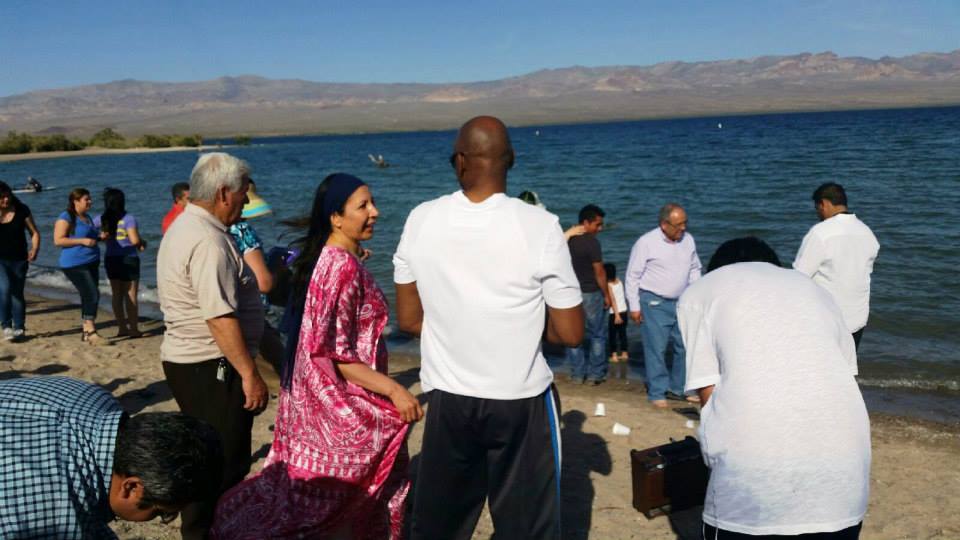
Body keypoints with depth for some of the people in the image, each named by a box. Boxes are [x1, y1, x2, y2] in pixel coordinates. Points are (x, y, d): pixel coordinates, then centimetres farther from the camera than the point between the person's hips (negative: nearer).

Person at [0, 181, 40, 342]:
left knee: (17, 293, 8)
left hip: (19, 259, 1)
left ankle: (19, 329, 19)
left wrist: (34, 249, -13)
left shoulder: (21, 210, -2)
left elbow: (34, 232, 2)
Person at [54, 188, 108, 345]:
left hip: (91, 263, 9)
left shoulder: (88, 218, 17)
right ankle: (91, 333, -14)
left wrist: (99, 237, 10)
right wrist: (82, 241, -21)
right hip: (75, 264, -9)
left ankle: (86, 331, 20)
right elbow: (58, 240, -15)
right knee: (92, 295, -17)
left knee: (89, 297, 11)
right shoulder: (66, 217, -8)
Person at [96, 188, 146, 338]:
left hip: (110, 259, 5)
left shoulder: (102, 219, 1)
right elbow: (134, 240, -24)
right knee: (130, 295, 2)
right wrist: (142, 243, -4)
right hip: (128, 259, -5)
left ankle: (122, 328, 18)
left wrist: (102, 237, 16)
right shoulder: (129, 218, -14)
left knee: (117, 295, 12)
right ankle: (133, 329, 4)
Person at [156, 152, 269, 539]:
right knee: (224, 465, -1)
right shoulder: (208, 241, -22)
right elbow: (220, 317, -27)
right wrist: (250, 373, -23)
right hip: (212, 367, -11)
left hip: (184, 359, 11)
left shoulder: (184, 226, 13)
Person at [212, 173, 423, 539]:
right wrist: (393, 389, -25)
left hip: (314, 395, 9)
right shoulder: (344, 267, -21)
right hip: (343, 403, -9)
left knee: (308, 487, 19)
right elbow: (334, 354, -24)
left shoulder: (323, 259, 7)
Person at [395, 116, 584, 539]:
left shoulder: (420, 221, -5)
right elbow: (570, 333, -10)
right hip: (521, 401, -2)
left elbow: (409, 319, 3)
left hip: (447, 398, 3)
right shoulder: (540, 226, -14)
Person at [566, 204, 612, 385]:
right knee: (597, 334, 8)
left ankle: (577, 374, 15)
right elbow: (599, 272, -15)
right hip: (591, 293, -5)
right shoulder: (591, 242, -16)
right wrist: (607, 294, -5)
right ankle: (596, 373, 12)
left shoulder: (567, 240, 3)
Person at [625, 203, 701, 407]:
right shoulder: (646, 243, -12)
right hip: (654, 303, -5)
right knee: (656, 349, -4)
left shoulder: (688, 240, 4)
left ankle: (678, 389, 23)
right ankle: (657, 393, 9)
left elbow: (694, 270, 15)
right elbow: (632, 276, -8)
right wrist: (634, 306, -9)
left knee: (685, 346, 9)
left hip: (681, 302, 6)